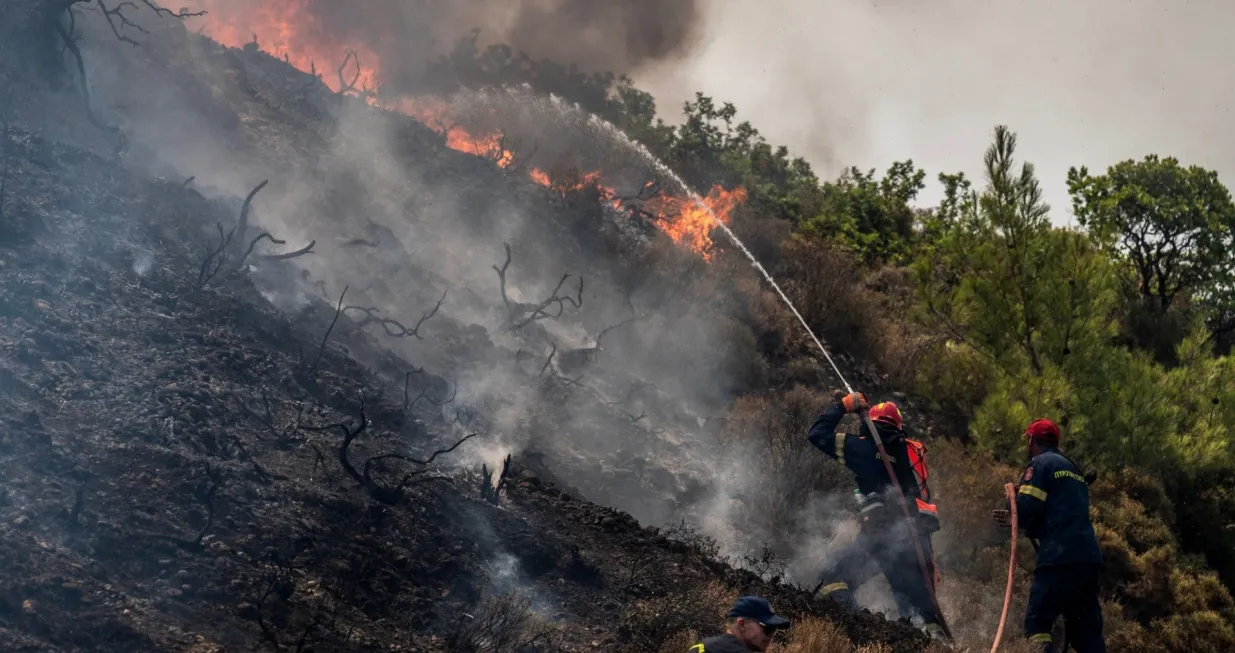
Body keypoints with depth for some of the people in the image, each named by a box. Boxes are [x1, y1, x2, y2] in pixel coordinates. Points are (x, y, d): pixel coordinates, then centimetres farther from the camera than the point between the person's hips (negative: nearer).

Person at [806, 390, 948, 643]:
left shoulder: (865, 448, 1)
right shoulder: (910, 449, 16)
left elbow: (817, 434, 5)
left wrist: (843, 406, 13)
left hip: (883, 532, -6)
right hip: (916, 532, 6)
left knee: (833, 580, -4)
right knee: (920, 599, 17)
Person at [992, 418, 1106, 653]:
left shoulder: (1040, 463, 1)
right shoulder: (1073, 469, 26)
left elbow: (1027, 509, -9)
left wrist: (1017, 499, 14)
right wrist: (1016, 522, 31)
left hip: (1061, 558, -8)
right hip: (1089, 557, 8)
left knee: (1037, 623, -9)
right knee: (1087, 629, 11)